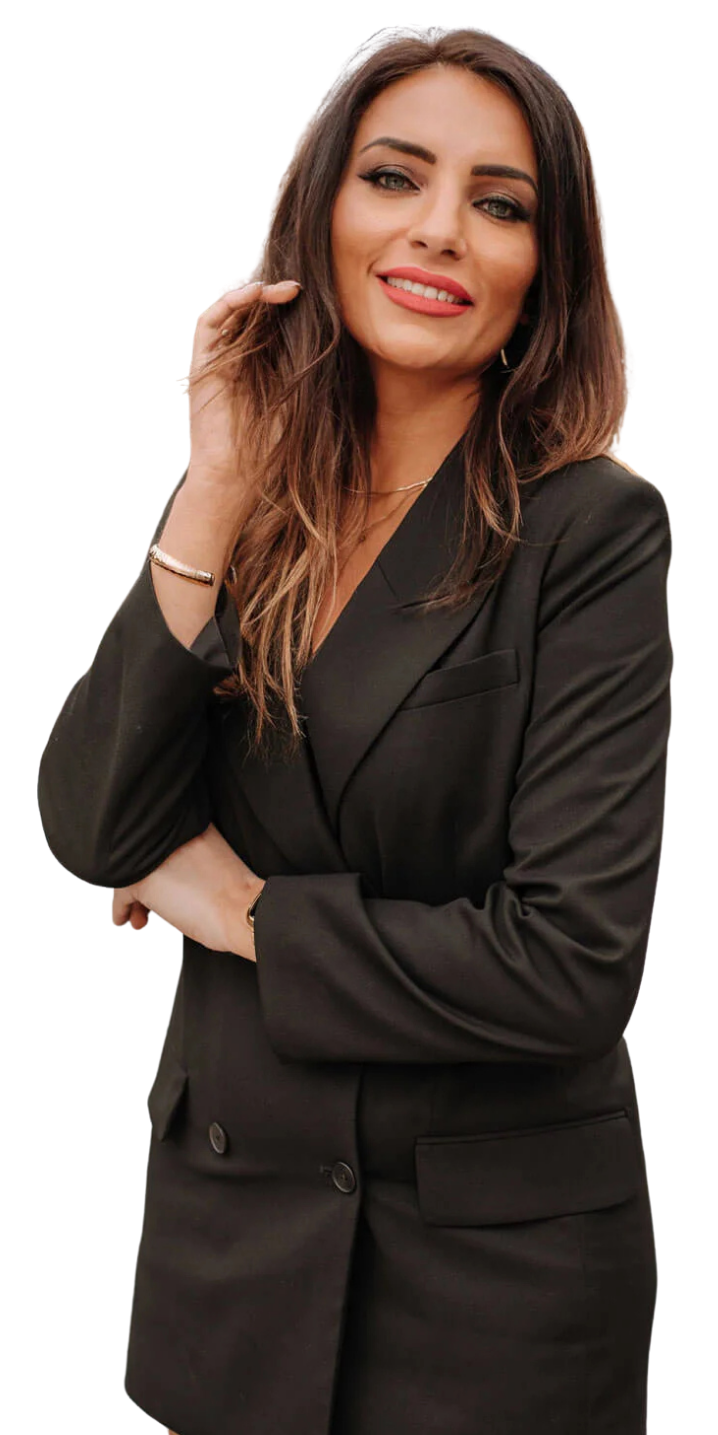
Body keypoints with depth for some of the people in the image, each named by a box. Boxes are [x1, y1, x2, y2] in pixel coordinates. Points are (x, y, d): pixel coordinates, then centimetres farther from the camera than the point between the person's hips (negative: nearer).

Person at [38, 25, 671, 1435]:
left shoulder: (594, 533, -13)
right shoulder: (256, 515, 0)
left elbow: (573, 963, -20)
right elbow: (91, 831, -11)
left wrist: (249, 912, -11)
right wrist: (216, 494, -15)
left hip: (493, 1253, -4)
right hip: (228, 1216, 4)